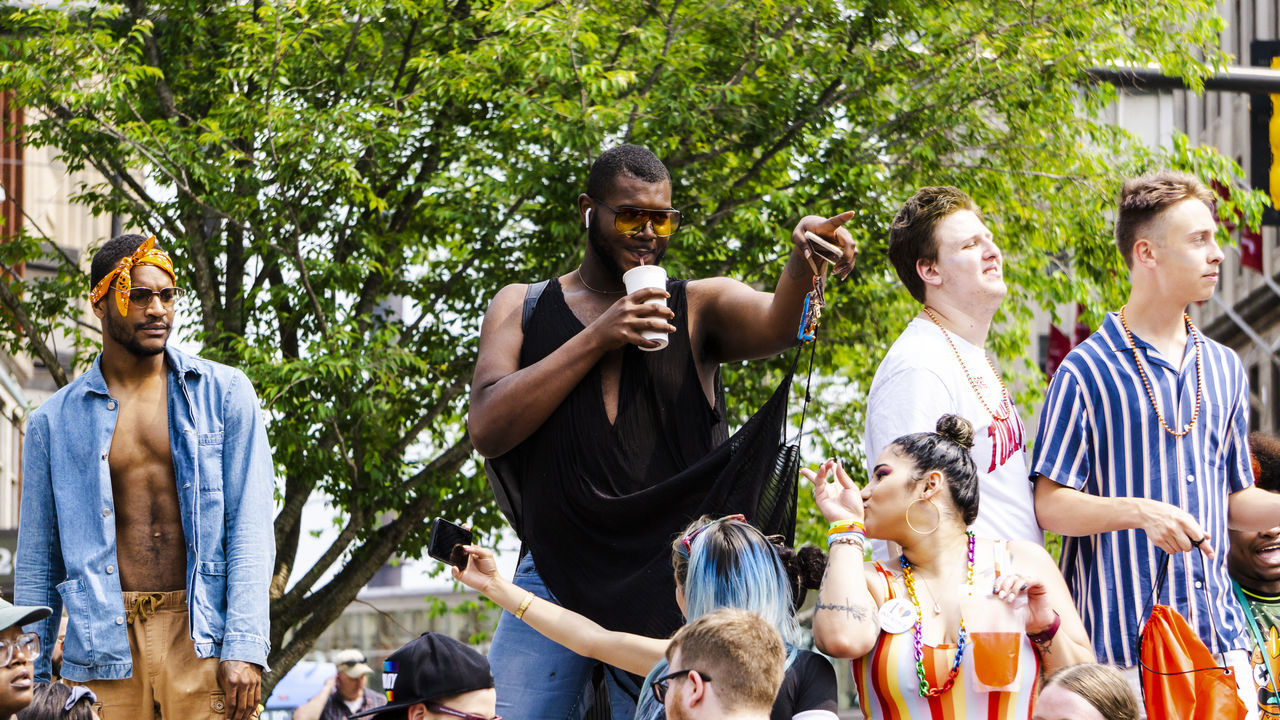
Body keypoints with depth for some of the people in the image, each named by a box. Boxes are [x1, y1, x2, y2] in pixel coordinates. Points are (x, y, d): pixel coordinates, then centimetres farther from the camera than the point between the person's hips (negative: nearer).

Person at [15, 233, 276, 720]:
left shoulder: (224, 394, 8)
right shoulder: (55, 422, 11)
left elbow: (250, 531, 2)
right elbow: (37, 560, 14)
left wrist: (245, 649, -9)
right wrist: (31, 679, 7)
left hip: (202, 640, -1)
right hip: (104, 652, 1)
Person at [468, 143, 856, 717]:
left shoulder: (699, 307, 9)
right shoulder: (521, 307, 12)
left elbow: (778, 325, -12)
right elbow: (487, 429, -2)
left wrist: (803, 264, -35)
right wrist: (596, 339, -8)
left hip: (666, 583, -1)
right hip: (554, 577, 1)